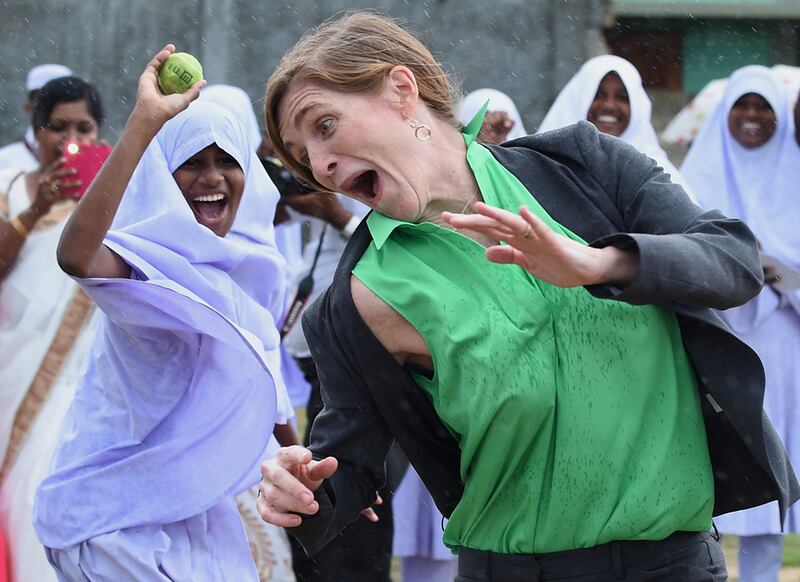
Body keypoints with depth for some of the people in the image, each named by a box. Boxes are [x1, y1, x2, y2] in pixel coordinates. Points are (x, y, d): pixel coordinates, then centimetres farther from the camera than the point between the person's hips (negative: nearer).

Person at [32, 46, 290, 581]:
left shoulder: (251, 267, 5)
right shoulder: (153, 265, -19)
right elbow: (77, 255, -44)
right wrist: (144, 123, -46)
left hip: (197, 508, 8)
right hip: (123, 512, -8)